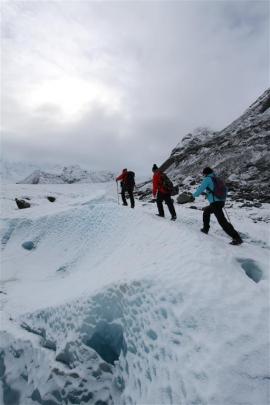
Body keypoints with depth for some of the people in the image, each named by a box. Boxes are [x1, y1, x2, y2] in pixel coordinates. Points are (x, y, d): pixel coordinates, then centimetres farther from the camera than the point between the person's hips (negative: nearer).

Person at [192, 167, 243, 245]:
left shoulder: (207, 179, -5)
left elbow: (201, 189, -6)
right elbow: (225, 189, 20)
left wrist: (194, 194, 13)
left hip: (215, 203, -9)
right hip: (221, 202, 9)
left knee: (222, 221, -9)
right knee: (206, 211, 29)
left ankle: (237, 238, -11)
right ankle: (205, 229, 36)